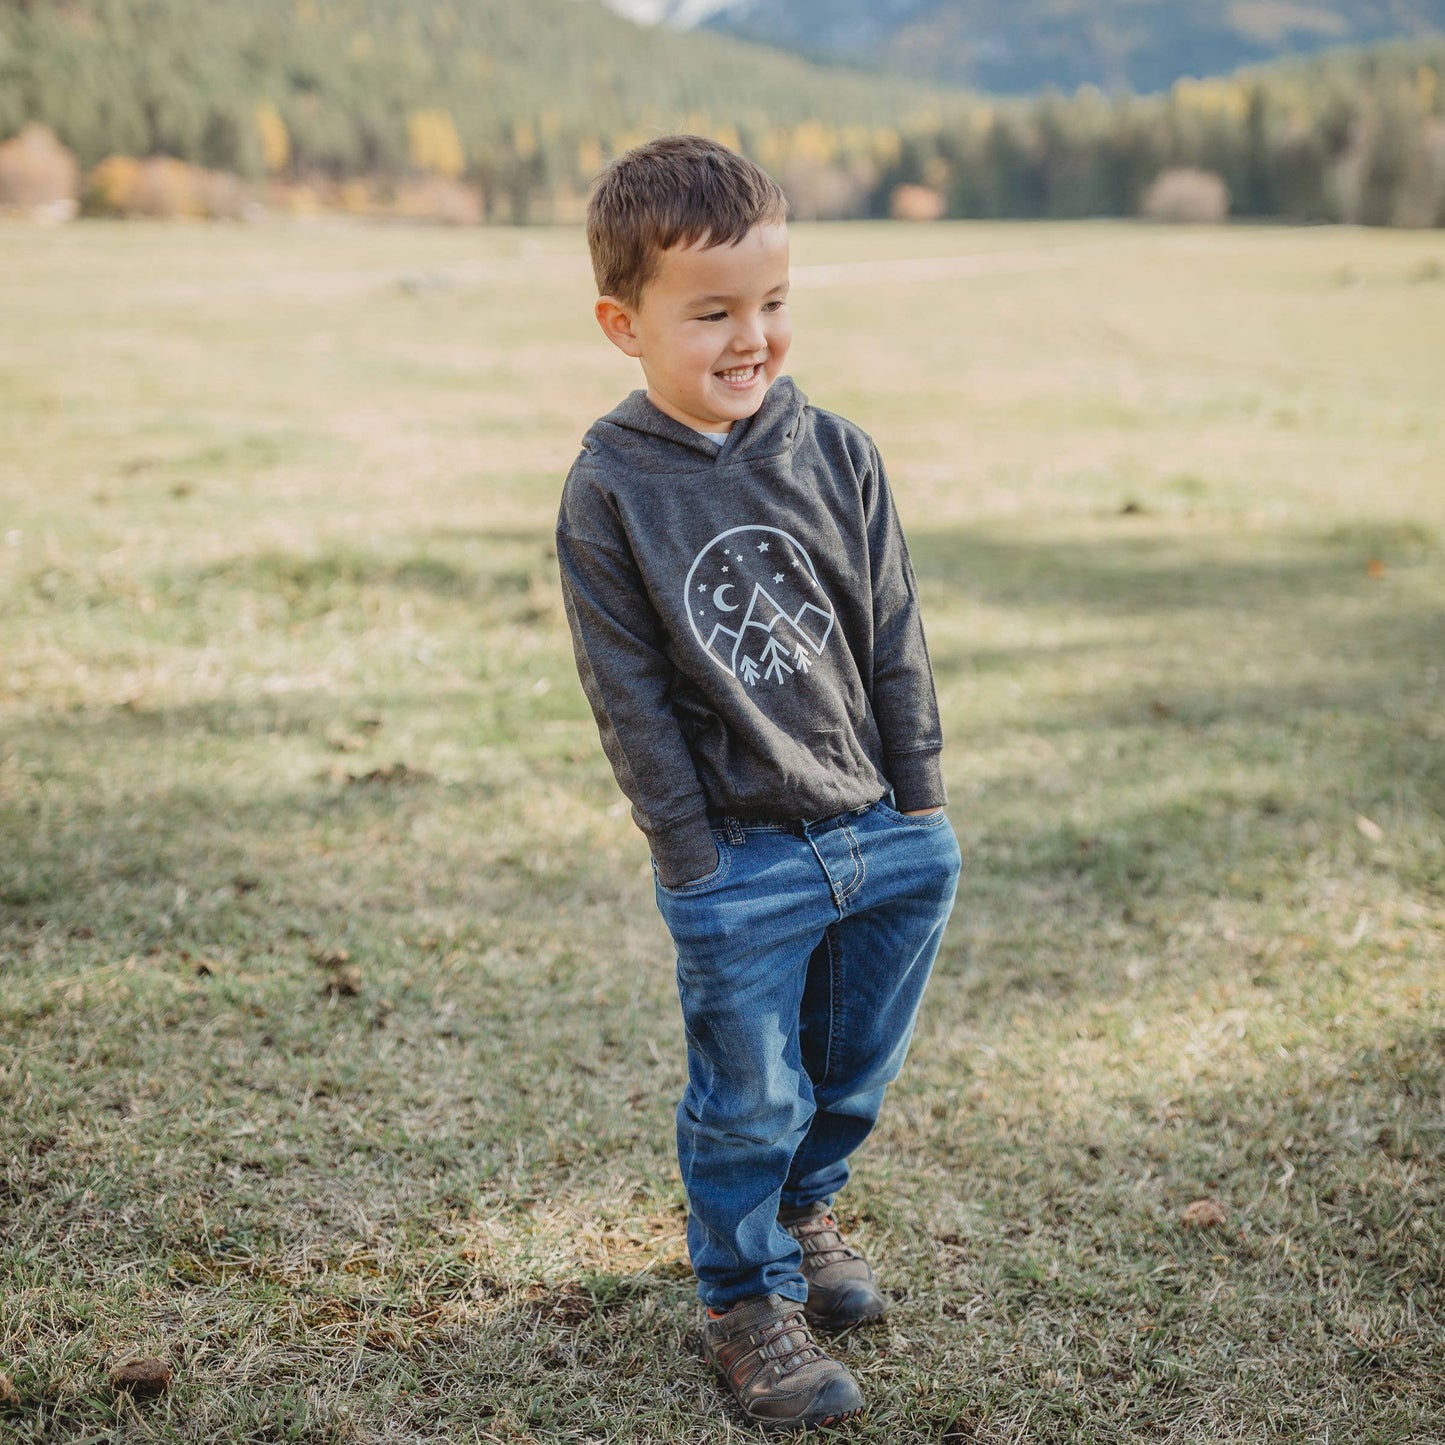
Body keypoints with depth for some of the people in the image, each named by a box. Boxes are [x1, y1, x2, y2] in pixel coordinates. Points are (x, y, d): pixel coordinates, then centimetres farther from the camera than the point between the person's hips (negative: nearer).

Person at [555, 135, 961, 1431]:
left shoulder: (840, 456, -1)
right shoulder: (609, 493, -10)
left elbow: (896, 636, 4)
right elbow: (631, 695, -9)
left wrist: (921, 805, 4)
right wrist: (695, 862, -9)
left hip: (883, 836, 4)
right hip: (739, 861, -4)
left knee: (853, 1072, 19)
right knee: (748, 1100, 6)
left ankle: (803, 1205, 46)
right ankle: (749, 1299, 28)